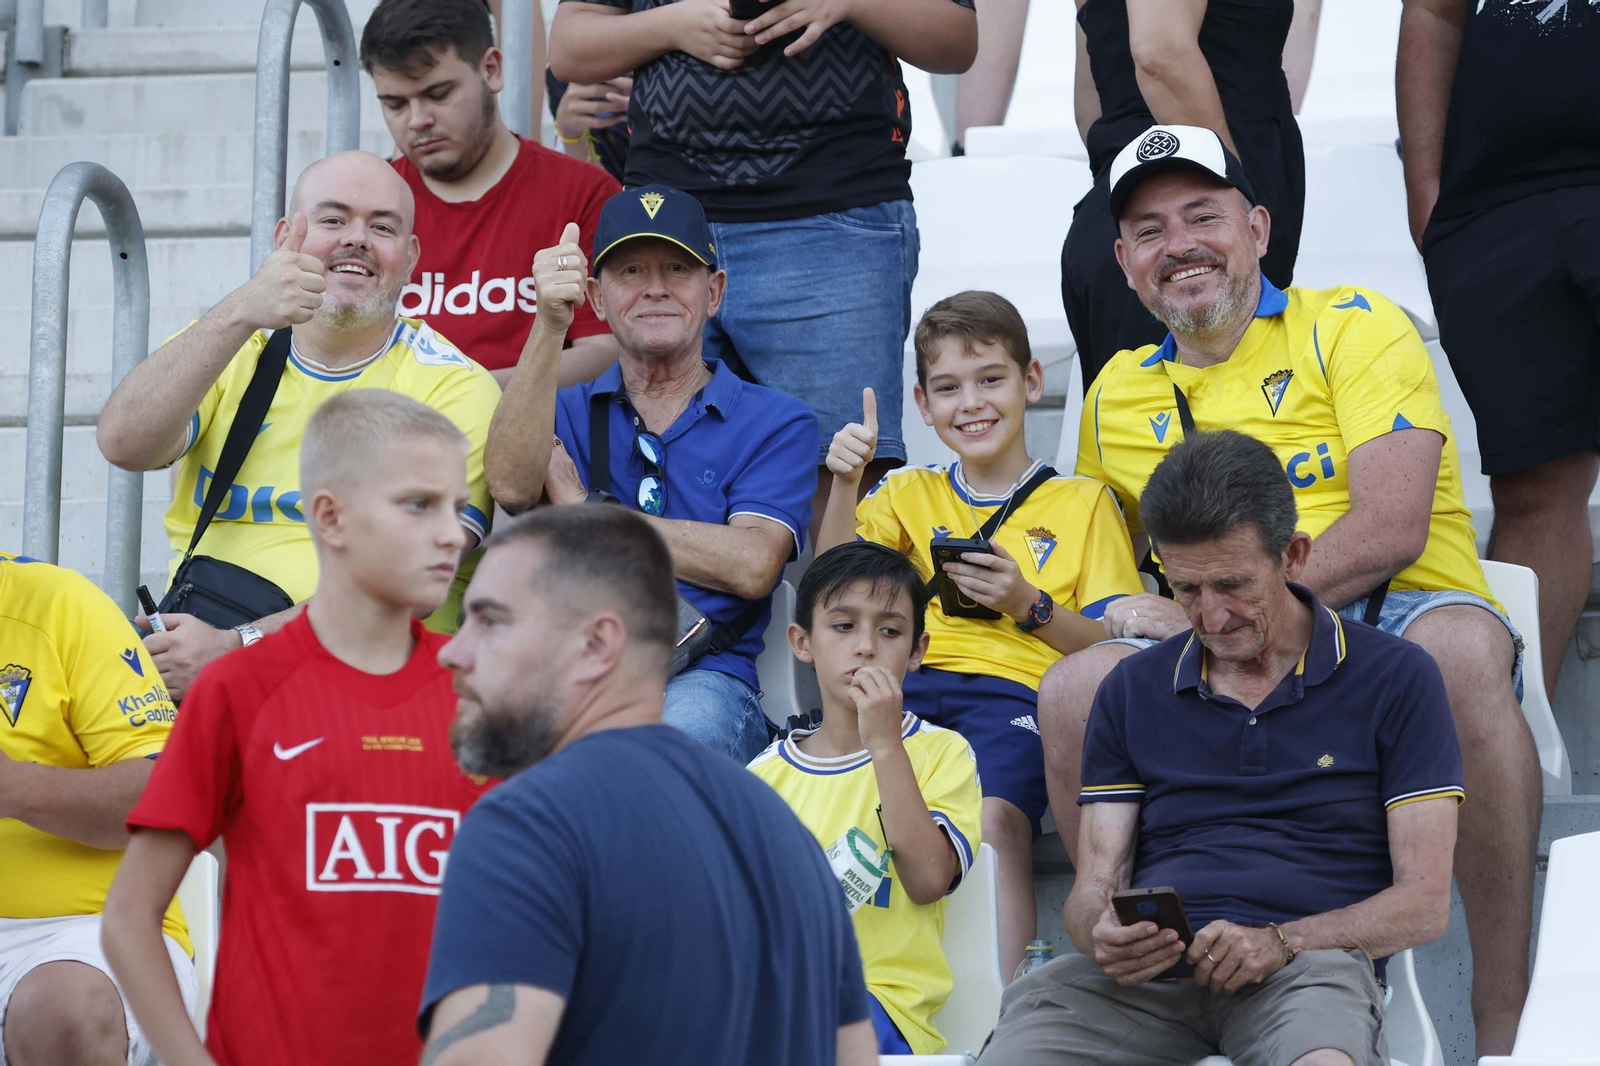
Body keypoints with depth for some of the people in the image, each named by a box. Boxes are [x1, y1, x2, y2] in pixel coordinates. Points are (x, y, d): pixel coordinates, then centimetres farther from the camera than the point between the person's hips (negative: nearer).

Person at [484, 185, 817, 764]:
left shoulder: (775, 422, 15)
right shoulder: (567, 411, 23)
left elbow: (752, 565, -2)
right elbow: (512, 487, -2)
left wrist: (587, 515, 3)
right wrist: (549, 327, -11)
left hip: (702, 678, -1)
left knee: (685, 727, -39)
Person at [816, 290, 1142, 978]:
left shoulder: (1082, 502, 16)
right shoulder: (911, 495, 26)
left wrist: (1029, 605, -9)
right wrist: (845, 482, -5)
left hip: (1014, 690, -3)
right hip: (913, 685, 3)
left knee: (994, 816, -35)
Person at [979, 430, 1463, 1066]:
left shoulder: (1394, 679, 10)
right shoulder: (1131, 691, 21)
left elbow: (1423, 904, 4)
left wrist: (1279, 942, -13)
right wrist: (1105, 933, -10)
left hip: (1308, 963, -3)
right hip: (1146, 971, 3)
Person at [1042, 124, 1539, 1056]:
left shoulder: (1354, 326, 4)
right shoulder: (1118, 396, 19)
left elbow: (1391, 530, -10)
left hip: (1397, 620, -3)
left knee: (1462, 646, -39)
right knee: (1076, 689, -25)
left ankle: (1505, 1013, -35)